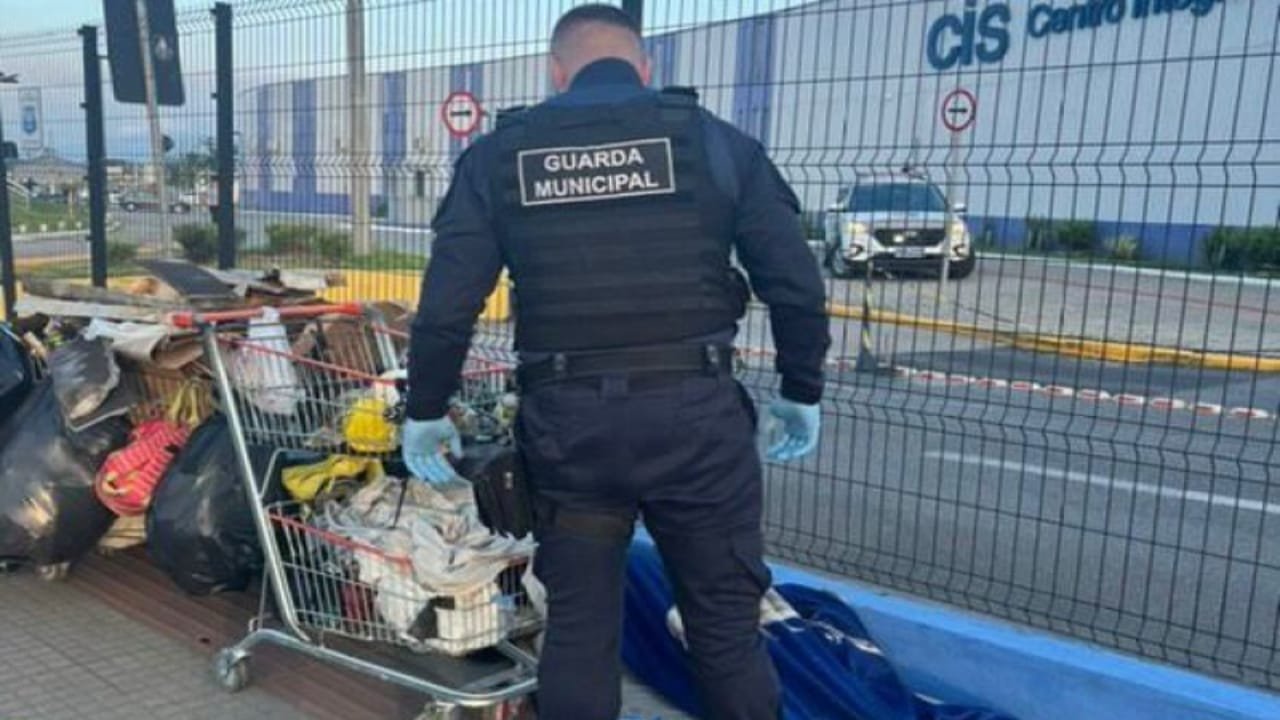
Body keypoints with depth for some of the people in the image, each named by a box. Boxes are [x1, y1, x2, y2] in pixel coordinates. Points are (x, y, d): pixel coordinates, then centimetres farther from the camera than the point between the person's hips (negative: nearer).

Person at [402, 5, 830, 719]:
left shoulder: (499, 155, 7)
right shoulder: (716, 140, 4)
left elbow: (446, 306, 3)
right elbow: (797, 287, 2)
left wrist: (427, 411, 16)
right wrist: (802, 392, 15)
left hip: (566, 420, 2)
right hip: (696, 413, -1)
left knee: (578, 625, 16)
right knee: (727, 622, 13)